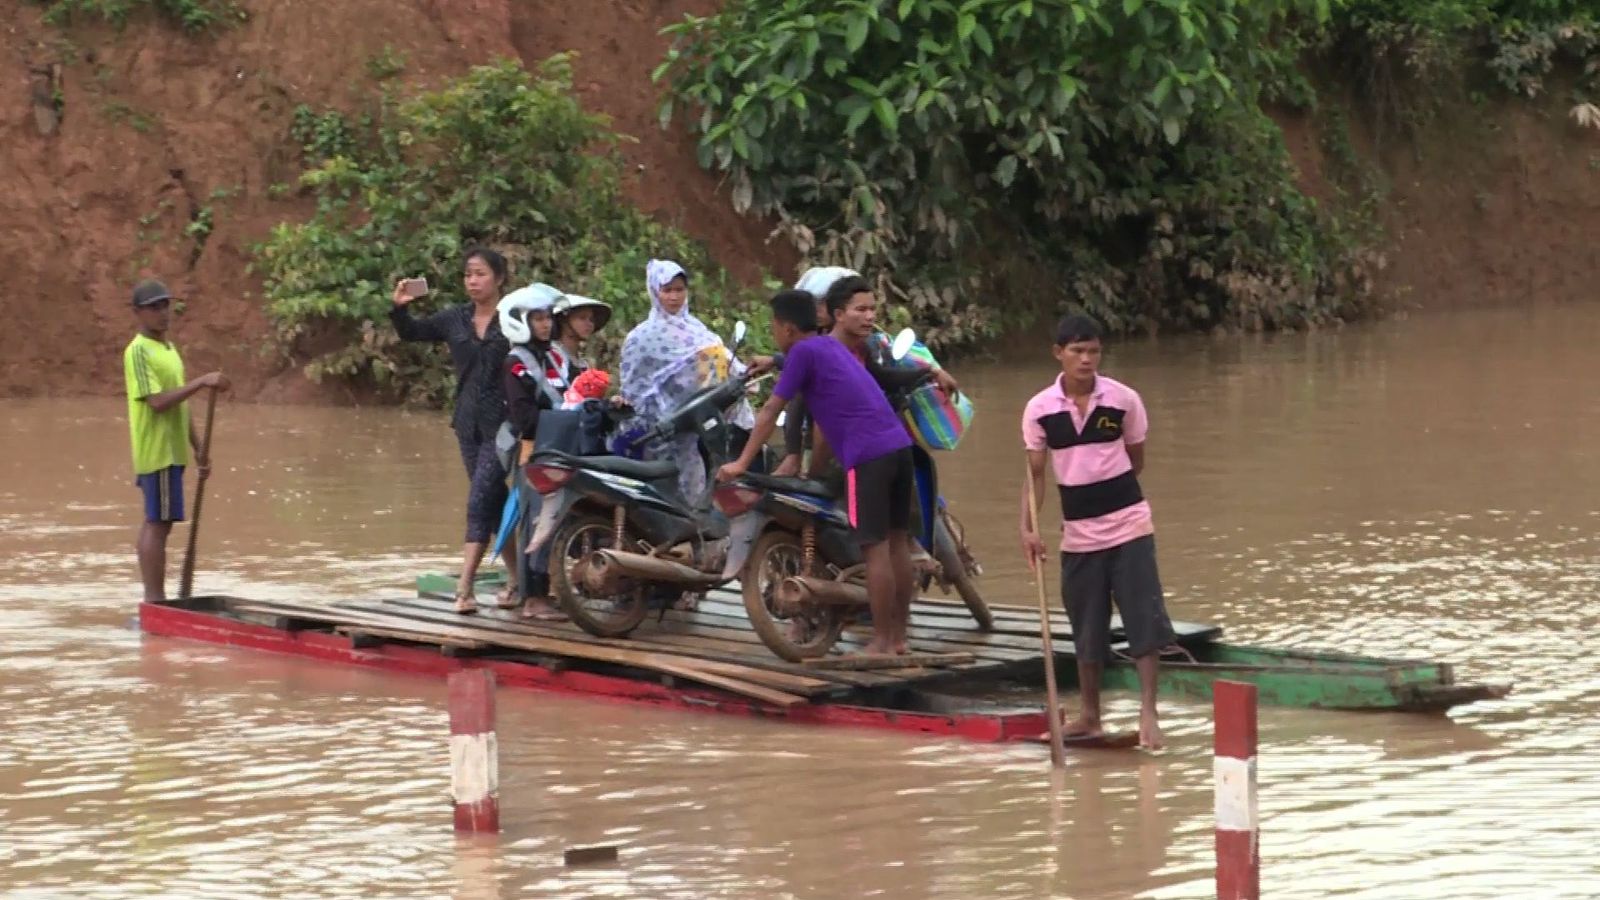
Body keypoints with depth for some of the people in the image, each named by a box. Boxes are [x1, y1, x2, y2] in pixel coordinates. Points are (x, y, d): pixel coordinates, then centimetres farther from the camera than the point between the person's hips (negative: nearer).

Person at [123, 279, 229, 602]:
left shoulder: (168, 348, 18)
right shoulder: (139, 351, -12)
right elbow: (157, 401, -21)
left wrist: (198, 448, 20)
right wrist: (202, 382, -24)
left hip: (172, 450, 9)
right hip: (158, 451, -9)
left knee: (154, 523, 10)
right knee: (158, 524, -10)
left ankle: (152, 599, 13)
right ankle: (155, 600, -10)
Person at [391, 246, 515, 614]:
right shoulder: (455, 319, 9)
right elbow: (410, 333, 14)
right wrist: (399, 308, -5)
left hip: (503, 422, -6)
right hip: (469, 422, 6)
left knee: (479, 502, -12)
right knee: (495, 502, 14)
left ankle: (464, 587, -15)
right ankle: (516, 577, 26)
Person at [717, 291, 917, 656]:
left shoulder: (803, 352, -1)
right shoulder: (831, 346, 23)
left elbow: (771, 411, -1)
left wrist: (741, 463, 3)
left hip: (868, 455, -9)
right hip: (898, 445, 9)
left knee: (876, 548, -6)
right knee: (898, 543, 11)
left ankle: (881, 641, -4)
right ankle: (898, 636, 17)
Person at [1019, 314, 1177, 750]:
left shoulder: (1124, 400, -6)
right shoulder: (1039, 409, -4)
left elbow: (1136, 460, 7)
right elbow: (1035, 473, 1)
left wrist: (1103, 491, 1)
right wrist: (1028, 527, -9)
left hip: (1129, 524, -1)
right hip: (1078, 533, 2)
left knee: (1144, 620, -7)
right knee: (1087, 629, 10)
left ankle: (1148, 713, -3)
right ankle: (1090, 715, 23)